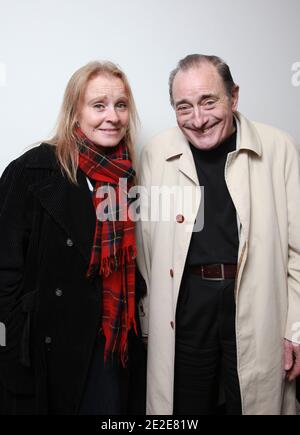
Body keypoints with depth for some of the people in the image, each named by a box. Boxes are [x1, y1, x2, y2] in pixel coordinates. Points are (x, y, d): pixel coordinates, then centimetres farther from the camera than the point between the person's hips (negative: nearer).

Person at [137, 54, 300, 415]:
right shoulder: (155, 154, 0)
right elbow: (143, 247, 3)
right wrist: (147, 321, 5)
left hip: (257, 308, 0)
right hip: (183, 309, 1)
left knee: (253, 402, 15)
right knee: (187, 404, 15)